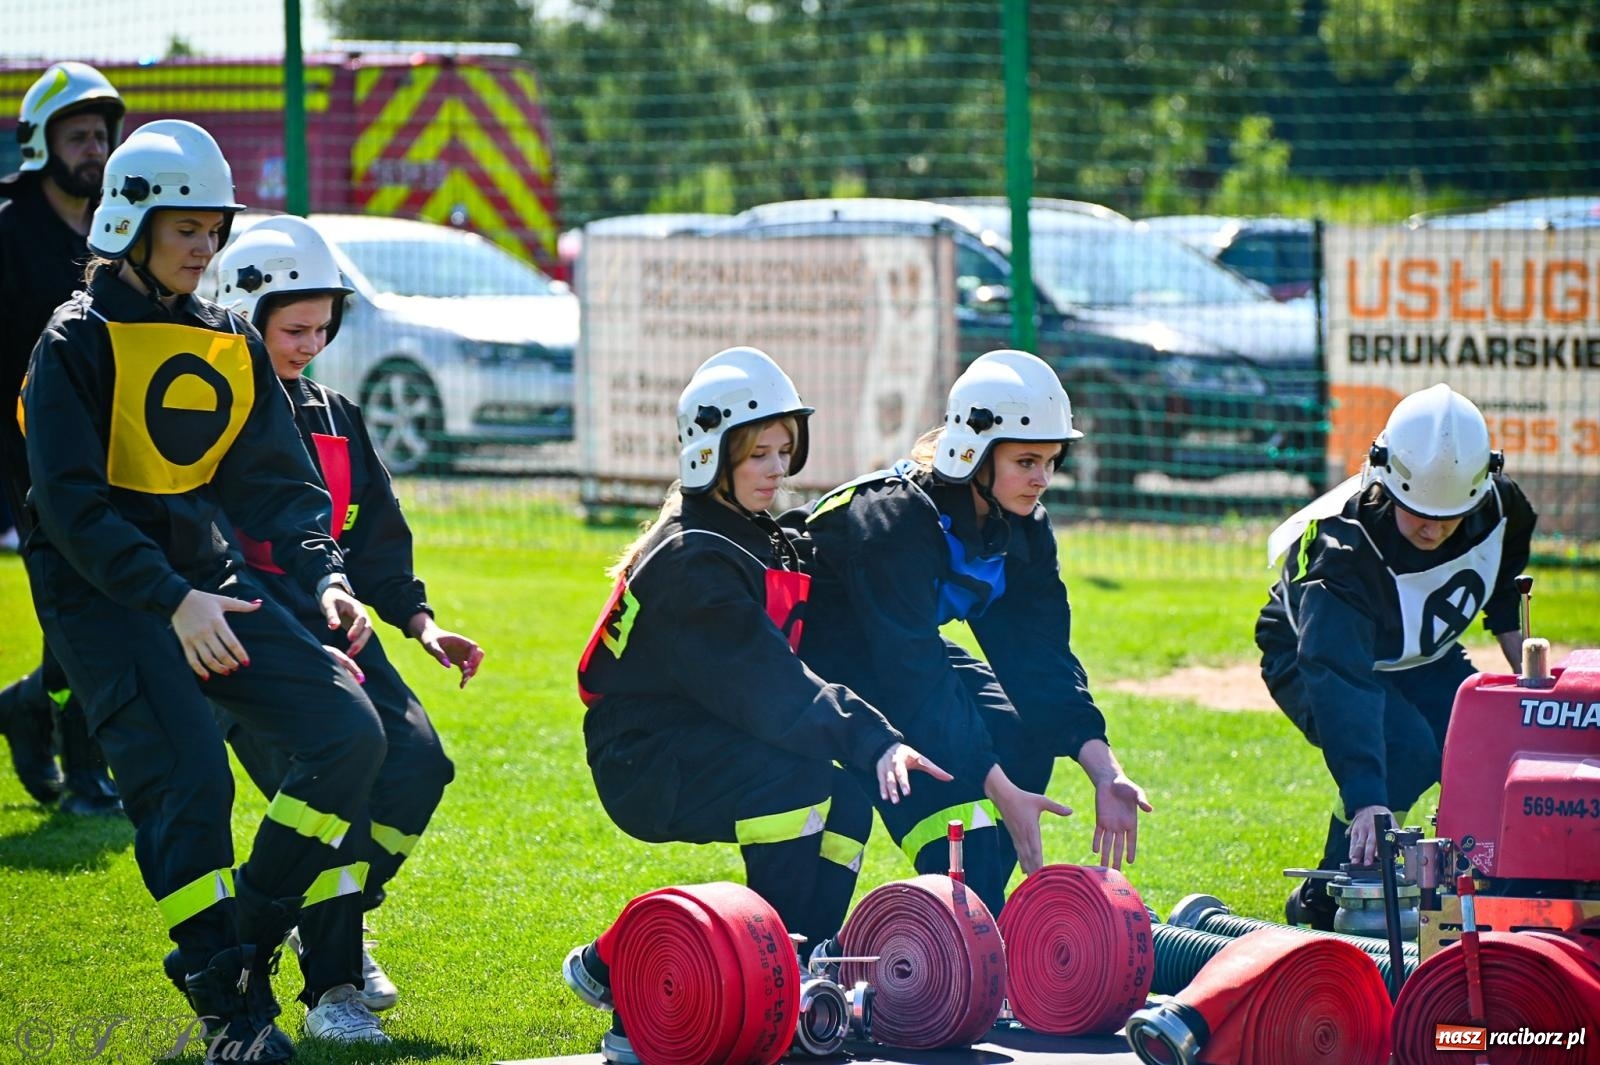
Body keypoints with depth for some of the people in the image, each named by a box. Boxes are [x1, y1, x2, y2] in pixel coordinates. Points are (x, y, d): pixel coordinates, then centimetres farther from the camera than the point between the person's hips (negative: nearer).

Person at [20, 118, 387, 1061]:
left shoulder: (233, 345, 12)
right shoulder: (78, 341, -8)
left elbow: (278, 482, 11)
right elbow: (73, 503, -15)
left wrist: (326, 575, -8)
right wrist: (171, 602, -24)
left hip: (208, 577, 6)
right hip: (103, 594, -6)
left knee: (350, 734, -8)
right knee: (189, 781, -20)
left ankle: (241, 939, 3)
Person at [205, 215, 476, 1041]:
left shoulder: (334, 419, 18)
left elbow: (376, 545, 20)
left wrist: (422, 624, 4)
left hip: (334, 624, 7)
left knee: (416, 767, -9)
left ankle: (334, 926, 16)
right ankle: (329, 987, -11)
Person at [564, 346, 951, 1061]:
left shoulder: (763, 543, 12)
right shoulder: (693, 560, -20)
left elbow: (779, 674, 8)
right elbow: (765, 685, -29)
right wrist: (872, 741, -35)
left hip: (702, 746, 9)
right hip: (643, 764, -9)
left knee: (846, 802, -9)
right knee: (798, 782, -28)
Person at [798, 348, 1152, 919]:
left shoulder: (1024, 530, -7)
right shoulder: (893, 520, -31)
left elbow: (1042, 656, -9)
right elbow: (914, 674, -35)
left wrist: (1105, 773, -23)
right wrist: (1001, 791, -38)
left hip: (904, 653, 8)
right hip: (822, 657, -8)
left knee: (1029, 730, -13)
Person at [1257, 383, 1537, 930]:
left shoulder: (1497, 507, -22)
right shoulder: (1341, 548, -40)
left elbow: (1505, 577, 6)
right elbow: (1339, 680, -50)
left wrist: (1521, 659, 2)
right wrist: (1365, 799, -59)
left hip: (1422, 659, 5)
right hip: (1311, 656, -5)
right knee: (1406, 747, -31)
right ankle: (1325, 901, -17)